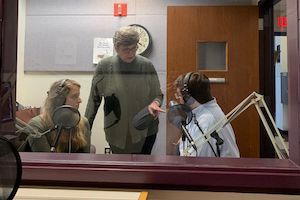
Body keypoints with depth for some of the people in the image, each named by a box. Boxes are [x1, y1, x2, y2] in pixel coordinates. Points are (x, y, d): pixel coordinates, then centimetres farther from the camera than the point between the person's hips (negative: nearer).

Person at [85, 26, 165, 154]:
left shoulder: (147, 66, -6)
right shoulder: (104, 66, -6)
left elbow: (158, 95, 5)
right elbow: (94, 99, 2)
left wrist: (155, 103, -18)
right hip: (117, 132, 1)